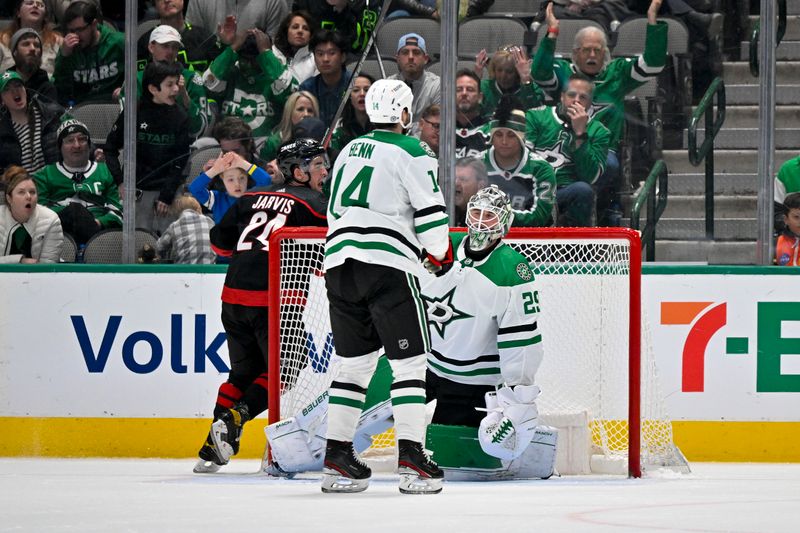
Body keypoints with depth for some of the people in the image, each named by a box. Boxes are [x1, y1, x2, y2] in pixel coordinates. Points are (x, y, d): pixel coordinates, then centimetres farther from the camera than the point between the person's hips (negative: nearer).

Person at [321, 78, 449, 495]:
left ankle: (336, 459, 9)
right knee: (408, 361, -4)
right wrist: (440, 255, 10)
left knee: (353, 362, 13)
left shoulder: (349, 151, 21)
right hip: (387, 263, -7)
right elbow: (430, 214, -6)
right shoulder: (411, 153, -2)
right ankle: (411, 460, -13)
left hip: (340, 260, 7)